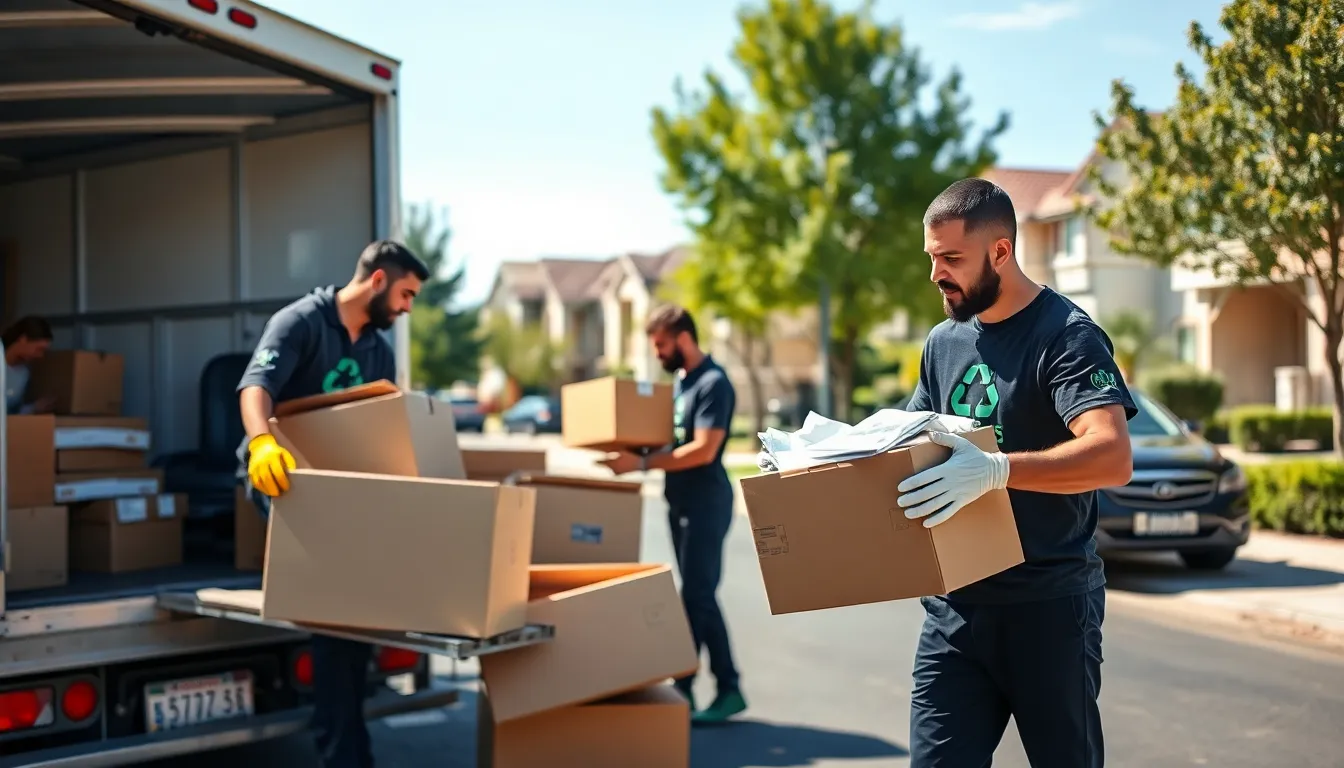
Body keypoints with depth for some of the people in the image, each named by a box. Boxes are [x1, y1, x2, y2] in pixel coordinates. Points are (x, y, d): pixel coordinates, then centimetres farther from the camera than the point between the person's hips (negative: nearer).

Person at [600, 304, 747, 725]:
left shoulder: (713, 384, -15)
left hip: (705, 502, -9)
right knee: (692, 594, 11)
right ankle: (684, 684, 15)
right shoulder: (680, 381, 14)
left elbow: (703, 450, -23)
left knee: (699, 596, -8)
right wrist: (636, 453, 4)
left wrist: (643, 463, -25)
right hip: (682, 501, 9)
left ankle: (729, 689, 0)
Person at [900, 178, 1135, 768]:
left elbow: (1113, 456, -26)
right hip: (955, 604, 6)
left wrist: (995, 470, -40)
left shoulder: (1065, 336, -12)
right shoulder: (944, 342, 11)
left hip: (1050, 603, -5)